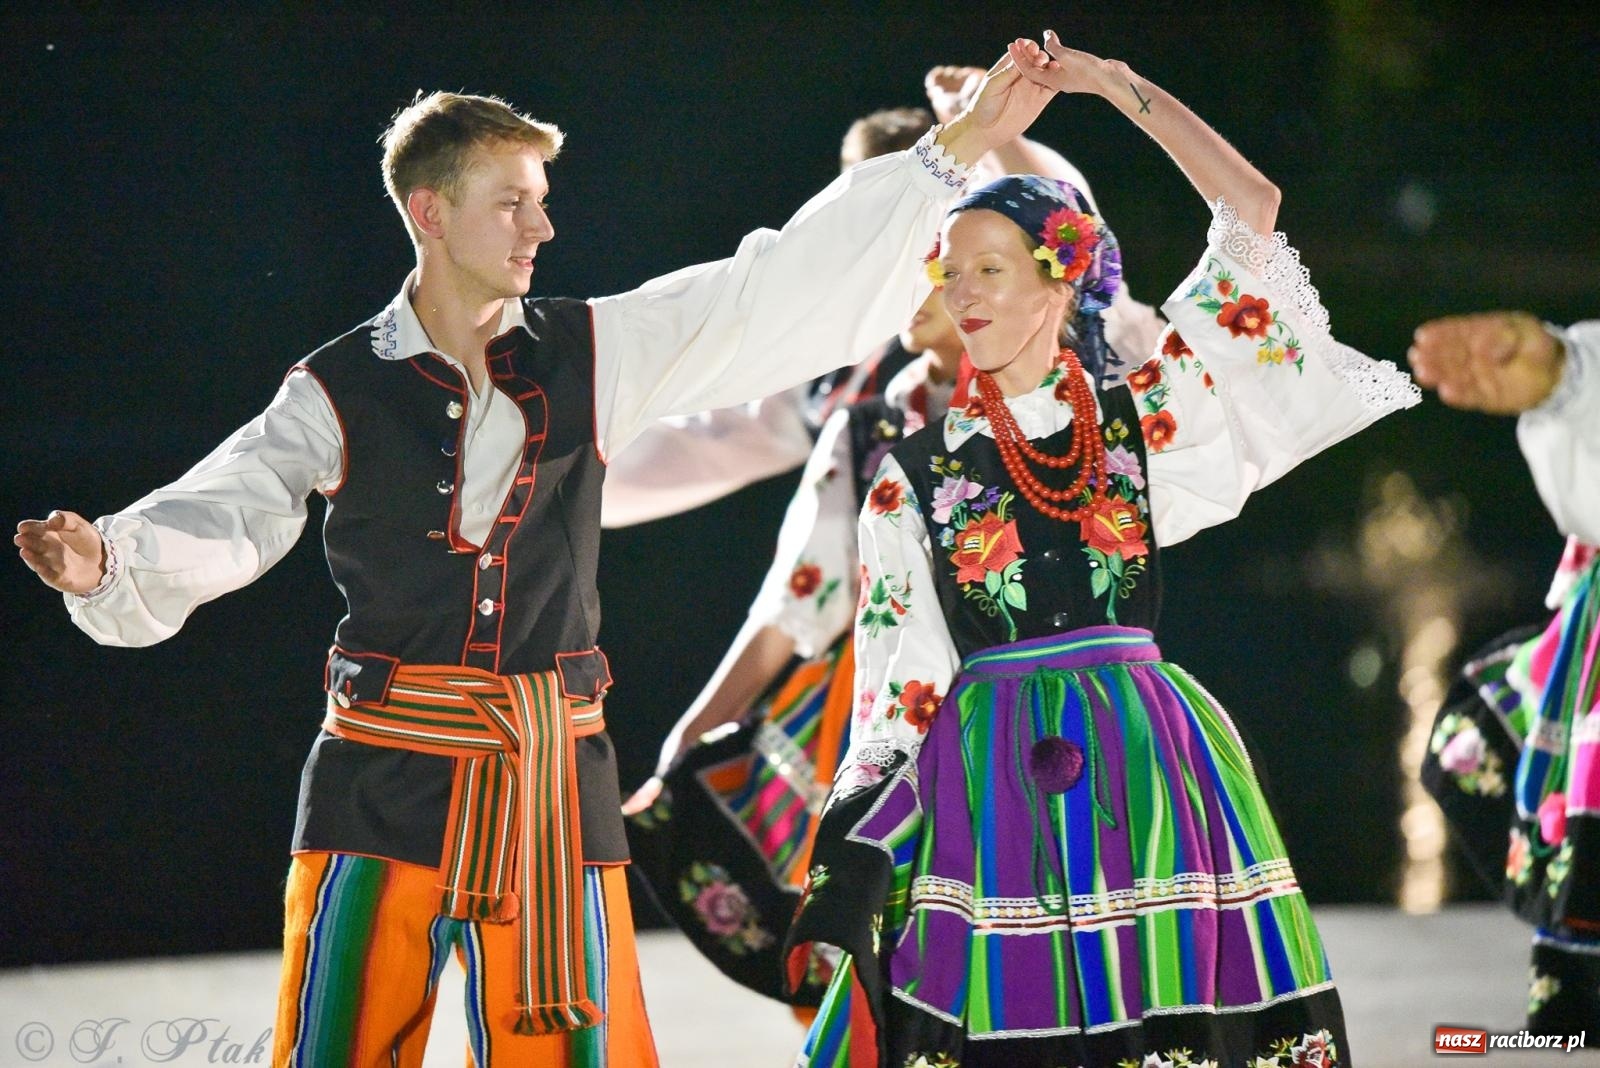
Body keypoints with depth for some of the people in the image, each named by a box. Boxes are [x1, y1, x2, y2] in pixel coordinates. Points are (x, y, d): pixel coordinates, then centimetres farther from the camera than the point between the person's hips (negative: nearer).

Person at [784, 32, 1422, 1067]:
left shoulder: (1145, 419, 5)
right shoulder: (917, 469, 8)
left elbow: (1253, 209, 3)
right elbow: (900, 670, 9)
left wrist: (1114, 82, 5)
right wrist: (852, 843, 0)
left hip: (1144, 753, 0)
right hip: (986, 776, 0)